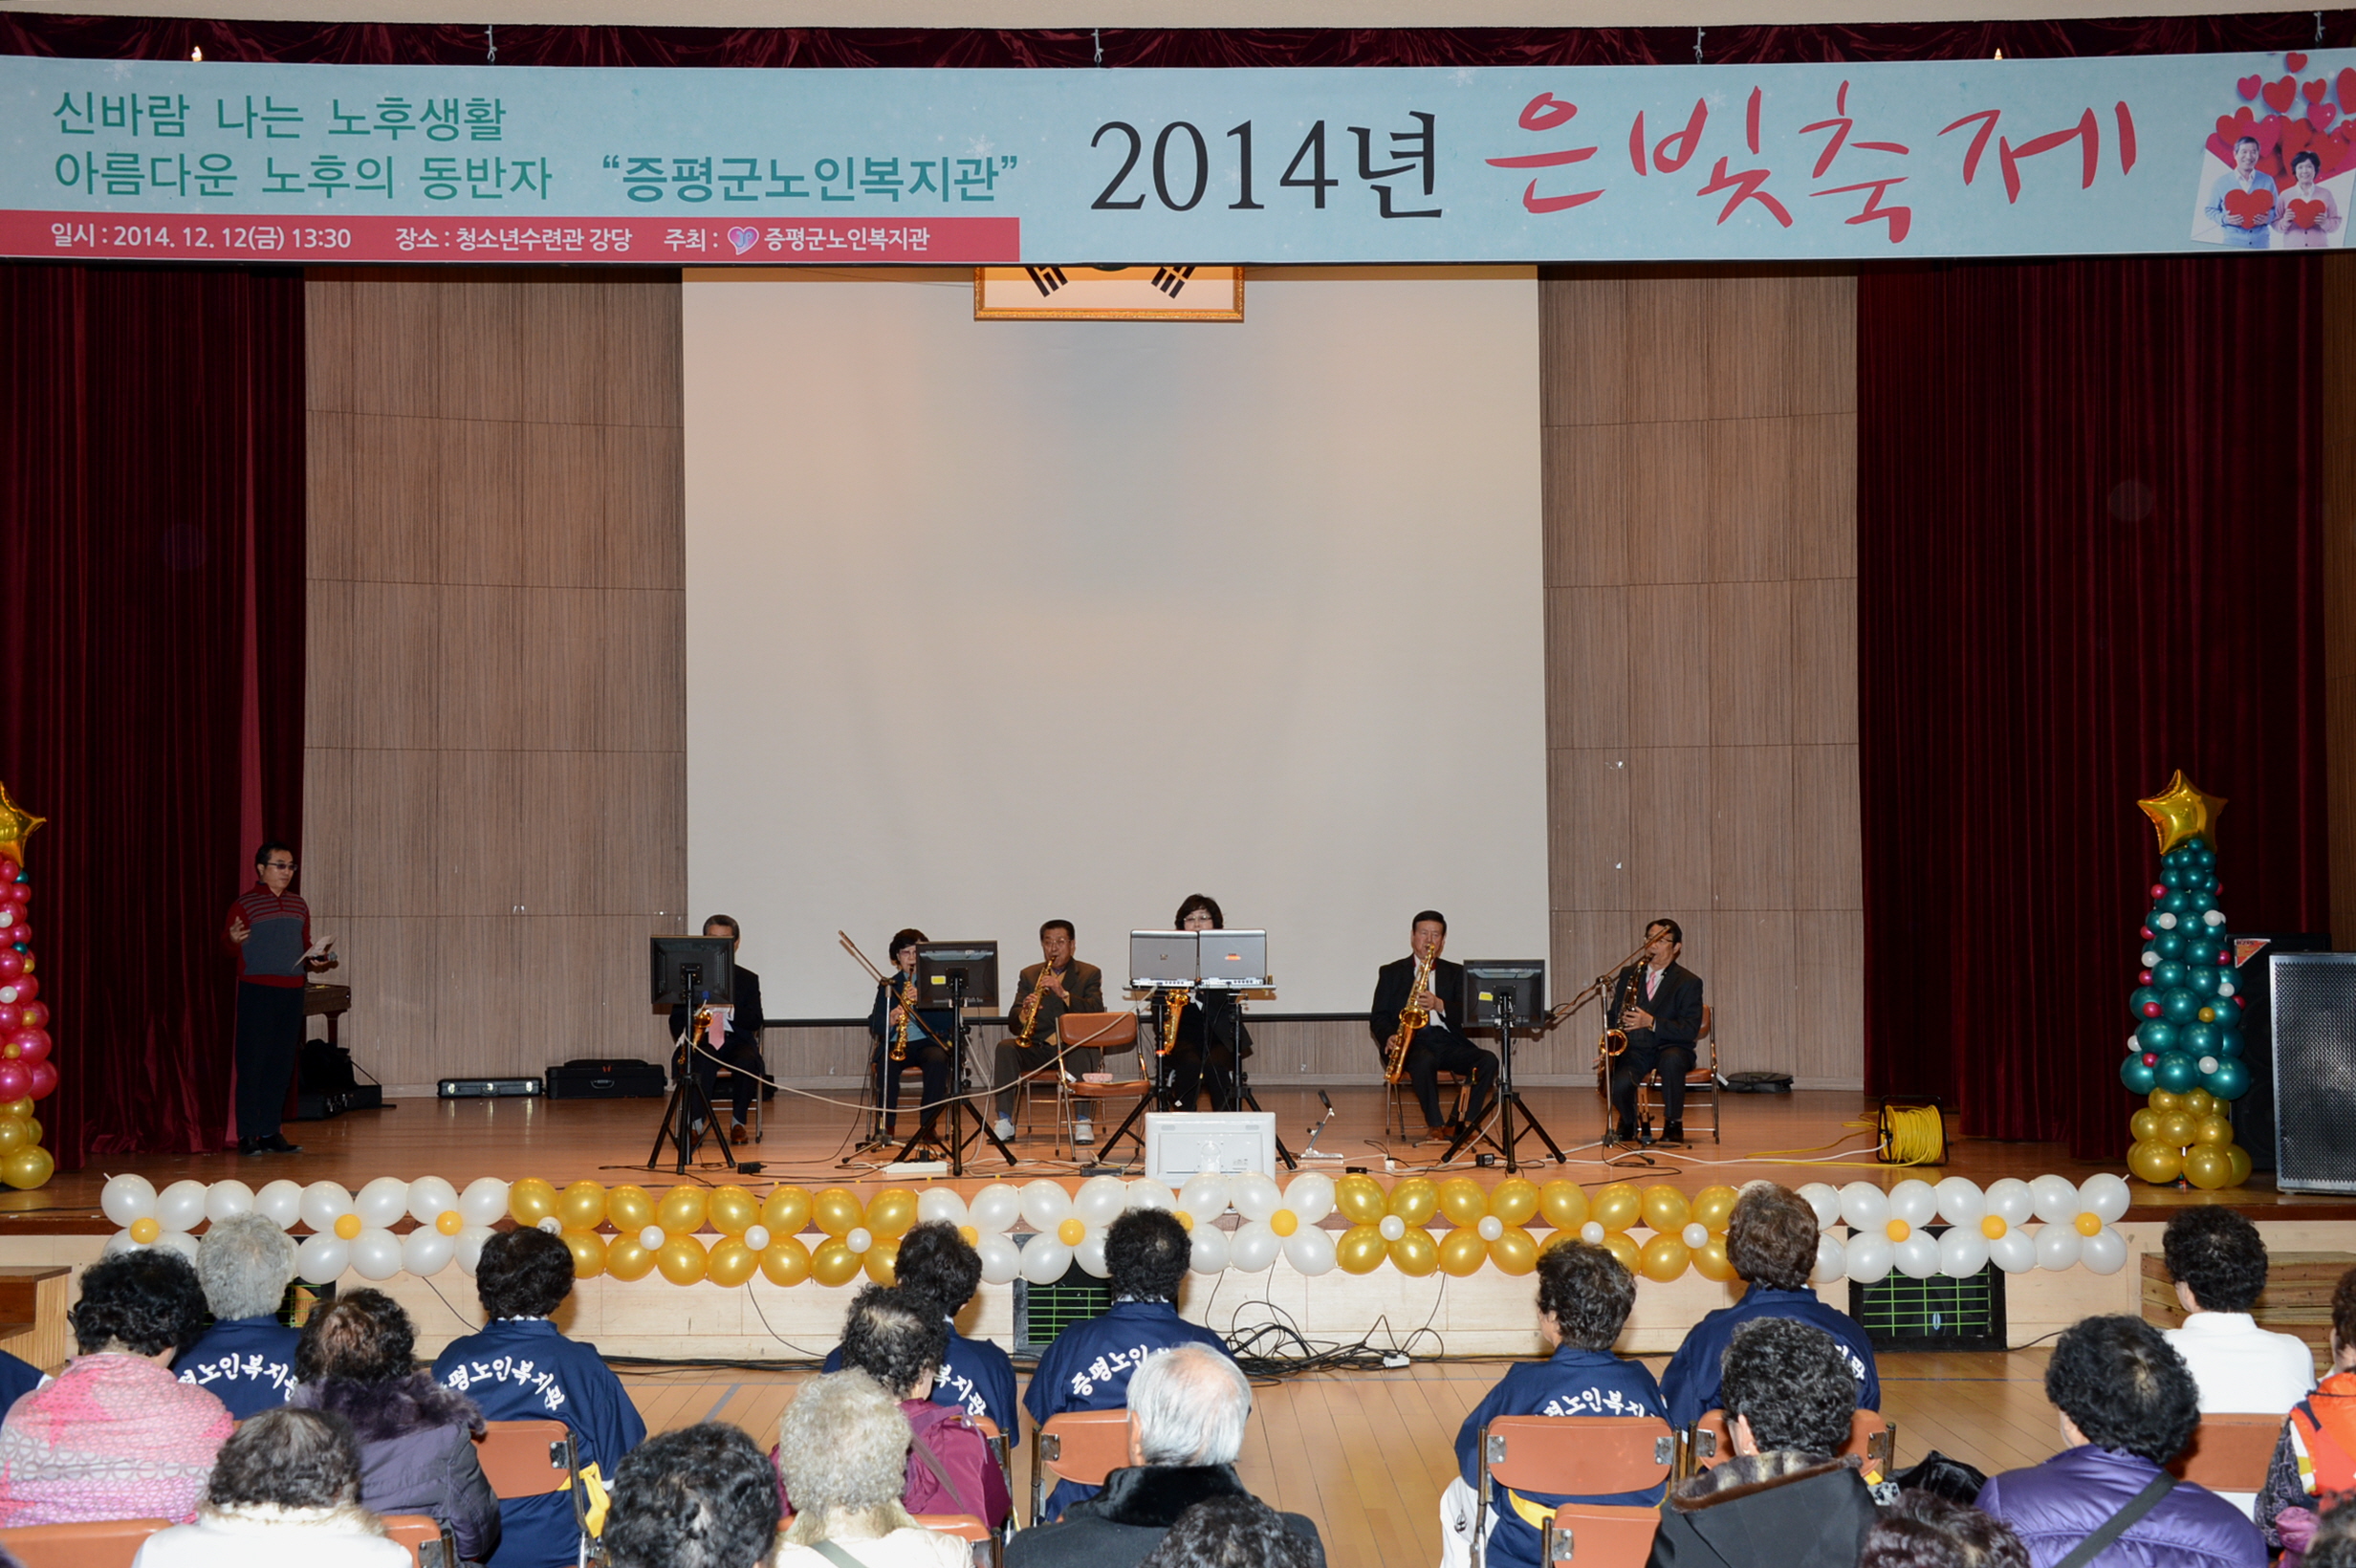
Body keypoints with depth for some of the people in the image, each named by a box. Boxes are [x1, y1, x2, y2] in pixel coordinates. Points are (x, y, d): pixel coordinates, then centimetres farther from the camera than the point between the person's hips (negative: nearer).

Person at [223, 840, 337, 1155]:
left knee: (282, 1063, 7)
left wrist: (316, 960, 4)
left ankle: (270, 1132, 13)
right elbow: (228, 941, -8)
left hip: (292, 990, 6)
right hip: (257, 990, -6)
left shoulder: (298, 905, 16)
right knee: (252, 1062, -5)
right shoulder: (246, 903, -3)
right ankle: (247, 1135, -1)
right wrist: (234, 938, -29)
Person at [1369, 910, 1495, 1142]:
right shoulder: (1391, 972, 14)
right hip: (1411, 1040, -3)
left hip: (1448, 1042, 3)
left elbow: (1466, 1014, 4)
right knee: (1424, 1060, -39)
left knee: (1488, 1060, -25)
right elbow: (1378, 1017, 7)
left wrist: (1440, 1005, -16)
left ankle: (1461, 1124, -23)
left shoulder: (1455, 973, 18)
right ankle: (1435, 1125, -29)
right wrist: (1389, 1037, -15)